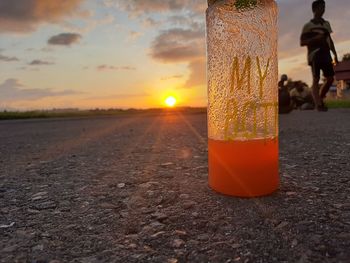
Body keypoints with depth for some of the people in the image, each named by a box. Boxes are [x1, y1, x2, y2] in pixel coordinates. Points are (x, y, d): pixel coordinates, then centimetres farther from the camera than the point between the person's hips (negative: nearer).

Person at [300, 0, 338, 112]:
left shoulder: (326, 24, 19)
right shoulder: (308, 25, 2)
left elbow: (330, 40, 22)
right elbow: (302, 42, -3)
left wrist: (335, 54, 16)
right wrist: (316, 38, -16)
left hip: (325, 54, 6)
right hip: (314, 55, -6)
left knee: (330, 78, 1)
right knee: (316, 79, -12)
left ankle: (320, 99, 16)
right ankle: (318, 104, -15)